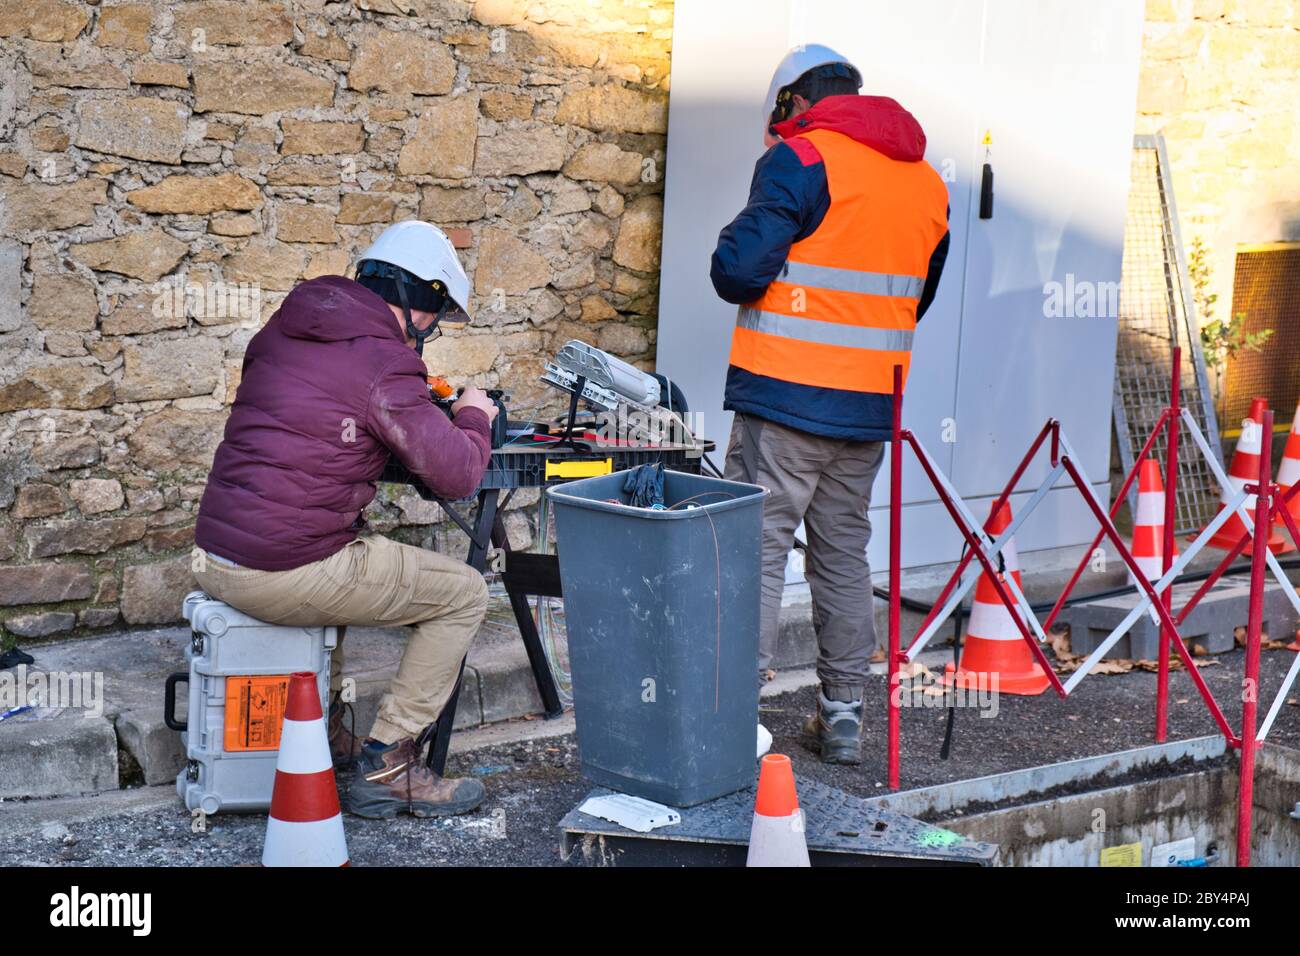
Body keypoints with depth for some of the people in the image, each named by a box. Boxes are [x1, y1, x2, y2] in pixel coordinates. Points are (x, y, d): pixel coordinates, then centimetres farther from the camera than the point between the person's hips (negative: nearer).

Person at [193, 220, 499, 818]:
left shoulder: (282, 330, 13)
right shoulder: (384, 365, -12)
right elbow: (457, 476, -12)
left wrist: (426, 406, 26)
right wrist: (473, 417, 9)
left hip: (212, 555, 8)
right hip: (280, 576, -8)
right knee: (464, 594, 6)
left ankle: (321, 724, 34)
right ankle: (388, 764, 6)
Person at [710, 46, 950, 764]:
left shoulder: (800, 159, -8)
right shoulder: (927, 181, 14)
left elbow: (740, 270, -16)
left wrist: (732, 256, 6)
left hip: (787, 398, -6)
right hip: (872, 405, 6)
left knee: (758, 545, -2)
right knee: (844, 552, 14)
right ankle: (843, 712, 19)